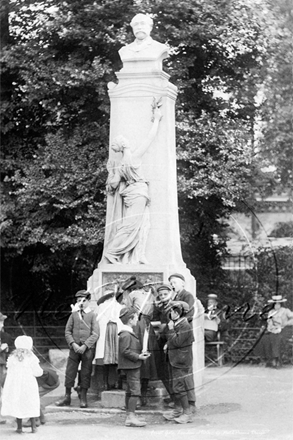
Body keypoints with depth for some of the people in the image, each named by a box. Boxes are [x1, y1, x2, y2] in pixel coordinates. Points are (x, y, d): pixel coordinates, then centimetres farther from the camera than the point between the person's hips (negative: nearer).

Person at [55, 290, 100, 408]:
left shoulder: (92, 315, 1)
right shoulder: (73, 315, 8)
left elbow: (95, 334, -5)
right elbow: (67, 331, 8)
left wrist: (85, 346, -13)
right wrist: (73, 344, -8)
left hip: (88, 349, -2)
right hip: (74, 348, 2)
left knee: (85, 373, 1)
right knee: (70, 372, 1)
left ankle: (83, 398, 10)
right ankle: (67, 397, 10)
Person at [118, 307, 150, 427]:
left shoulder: (129, 333, 16)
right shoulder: (125, 335, -17)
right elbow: (125, 351, -22)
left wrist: (140, 354, 11)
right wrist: (138, 357, -19)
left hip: (133, 366, 11)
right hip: (130, 366, -11)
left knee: (130, 391, 14)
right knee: (135, 391, -11)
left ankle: (129, 415, 20)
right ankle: (131, 417, -11)